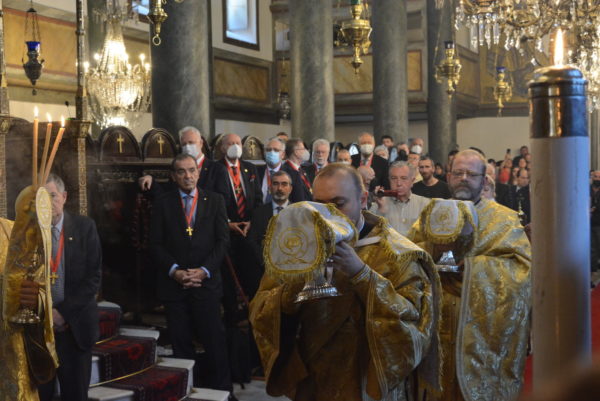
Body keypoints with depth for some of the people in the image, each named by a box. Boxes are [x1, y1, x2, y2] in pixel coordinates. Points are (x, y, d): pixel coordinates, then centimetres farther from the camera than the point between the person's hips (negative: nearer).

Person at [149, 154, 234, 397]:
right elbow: (156, 244, 3)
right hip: (173, 284, 1)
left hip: (206, 283, 0)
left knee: (215, 342, -2)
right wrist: (175, 271, -10)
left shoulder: (215, 201, 8)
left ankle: (221, 390, 10)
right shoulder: (163, 203, 7)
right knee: (181, 345, 5)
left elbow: (222, 240, 3)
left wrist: (204, 271, -8)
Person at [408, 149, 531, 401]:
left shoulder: (503, 219, 3)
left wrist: (468, 264, -19)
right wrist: (434, 248, -18)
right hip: (437, 328, 3)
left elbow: (521, 266, -11)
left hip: (482, 331, -2)